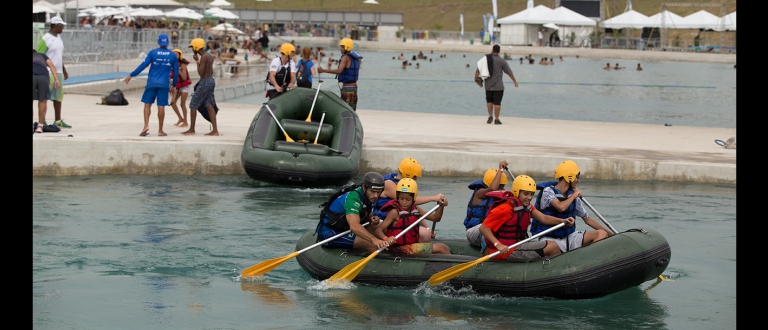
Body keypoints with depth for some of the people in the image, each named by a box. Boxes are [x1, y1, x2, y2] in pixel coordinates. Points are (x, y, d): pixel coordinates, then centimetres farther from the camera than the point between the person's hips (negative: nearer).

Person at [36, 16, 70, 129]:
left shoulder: (58, 38, 15)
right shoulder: (45, 39, -12)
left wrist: (64, 71, 24)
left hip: (58, 73, 8)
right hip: (48, 73, -8)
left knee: (58, 97, 9)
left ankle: (58, 121, 16)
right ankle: (42, 121, -3)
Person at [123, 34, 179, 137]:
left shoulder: (153, 53, -1)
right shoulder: (173, 56, 5)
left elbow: (143, 65, -5)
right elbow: (176, 72, 9)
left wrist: (131, 75, 0)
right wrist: (174, 86, 20)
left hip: (151, 83, -1)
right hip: (164, 84, 1)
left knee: (147, 104, 7)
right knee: (161, 107, 2)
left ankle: (146, 125, -9)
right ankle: (160, 130, 6)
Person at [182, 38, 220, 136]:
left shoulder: (203, 57, -17)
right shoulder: (209, 56, 11)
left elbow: (201, 73, -20)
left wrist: (197, 61, -11)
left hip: (205, 82, -9)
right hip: (211, 80, 9)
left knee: (193, 105, 1)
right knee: (209, 105, 7)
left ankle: (191, 130, 7)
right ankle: (215, 130, 1)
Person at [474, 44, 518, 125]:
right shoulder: (501, 61, -7)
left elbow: (478, 70, 1)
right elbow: (509, 72, -3)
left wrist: (476, 79, 12)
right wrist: (515, 81, 7)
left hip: (488, 86, 3)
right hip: (498, 86, -3)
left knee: (489, 101, 20)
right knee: (497, 103, 0)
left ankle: (490, 116, 10)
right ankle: (496, 120, -2)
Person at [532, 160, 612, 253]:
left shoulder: (573, 196, 12)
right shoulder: (548, 191, -8)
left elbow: (587, 219, 20)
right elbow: (561, 207, -28)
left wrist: (610, 234, 21)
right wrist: (573, 196, -8)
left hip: (569, 237, 7)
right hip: (550, 238, -7)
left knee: (601, 234, -12)